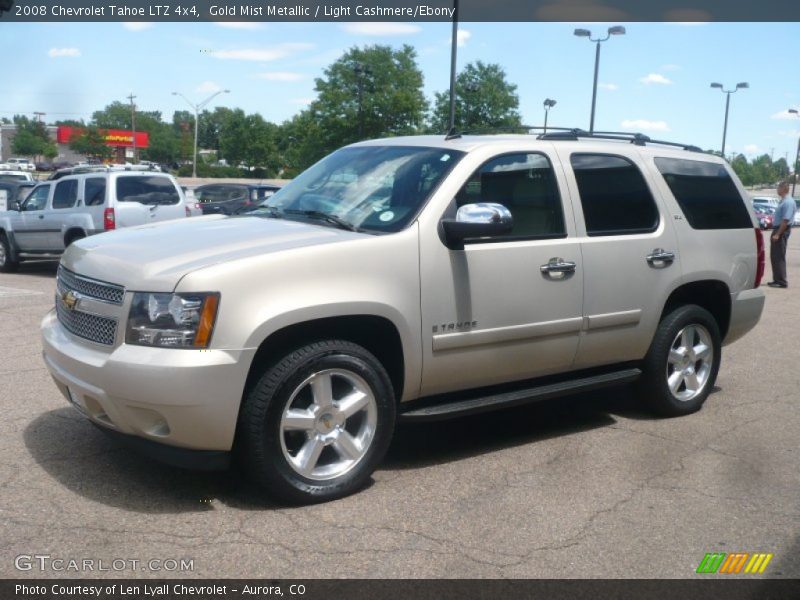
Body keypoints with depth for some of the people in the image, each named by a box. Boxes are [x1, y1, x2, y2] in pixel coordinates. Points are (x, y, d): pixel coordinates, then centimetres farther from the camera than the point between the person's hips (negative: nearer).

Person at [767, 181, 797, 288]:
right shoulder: (783, 201, 14)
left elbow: (786, 220, -24)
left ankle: (781, 281, -3)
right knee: (774, 256, 14)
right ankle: (777, 280, 21)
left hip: (782, 231, -10)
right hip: (778, 229, 10)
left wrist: (777, 234, -25)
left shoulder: (788, 202, -18)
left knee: (779, 257, -7)